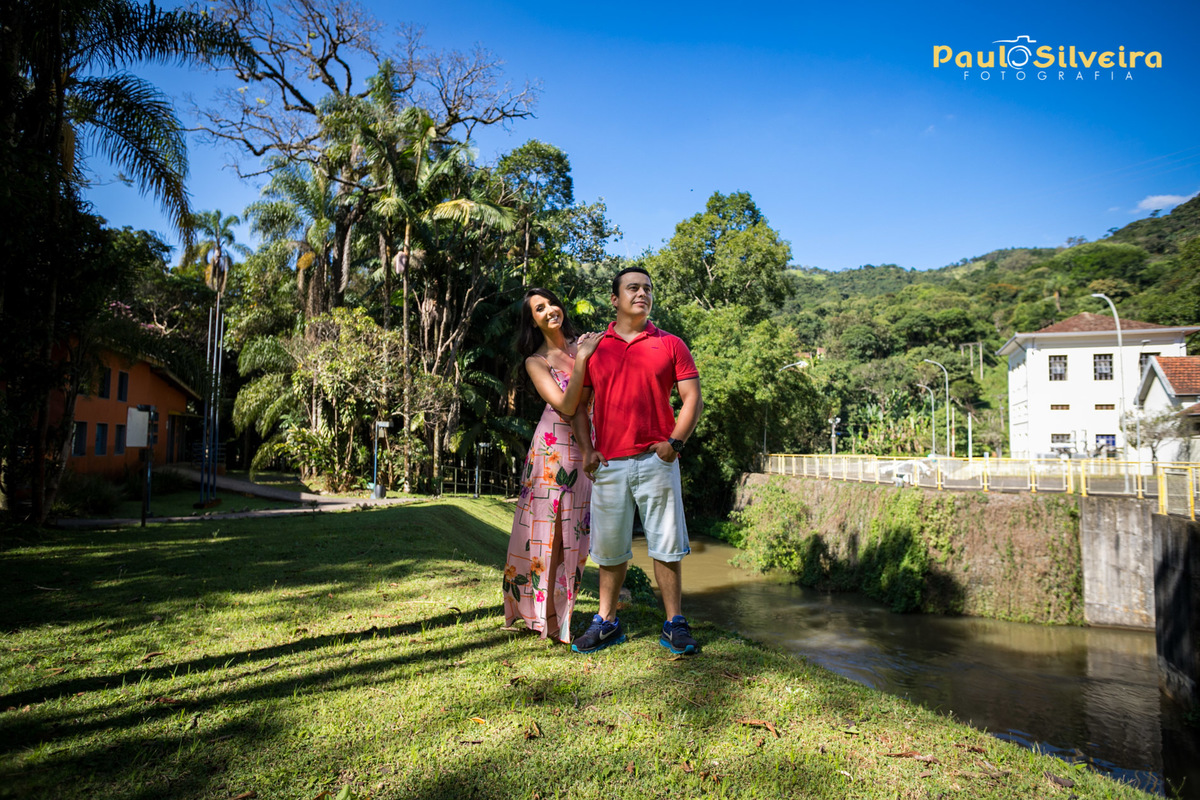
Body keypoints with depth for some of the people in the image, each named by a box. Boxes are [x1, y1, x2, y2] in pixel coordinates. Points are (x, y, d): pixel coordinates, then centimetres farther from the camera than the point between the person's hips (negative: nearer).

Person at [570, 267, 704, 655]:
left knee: (665, 544, 4)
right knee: (610, 548, 10)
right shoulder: (593, 348, 10)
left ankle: (674, 624, 15)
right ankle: (607, 622, 22)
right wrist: (587, 450, 2)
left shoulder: (671, 345, 7)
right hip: (608, 463, 2)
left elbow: (693, 398, 4)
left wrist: (675, 442, -8)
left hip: (656, 460, -1)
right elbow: (578, 404, 13)